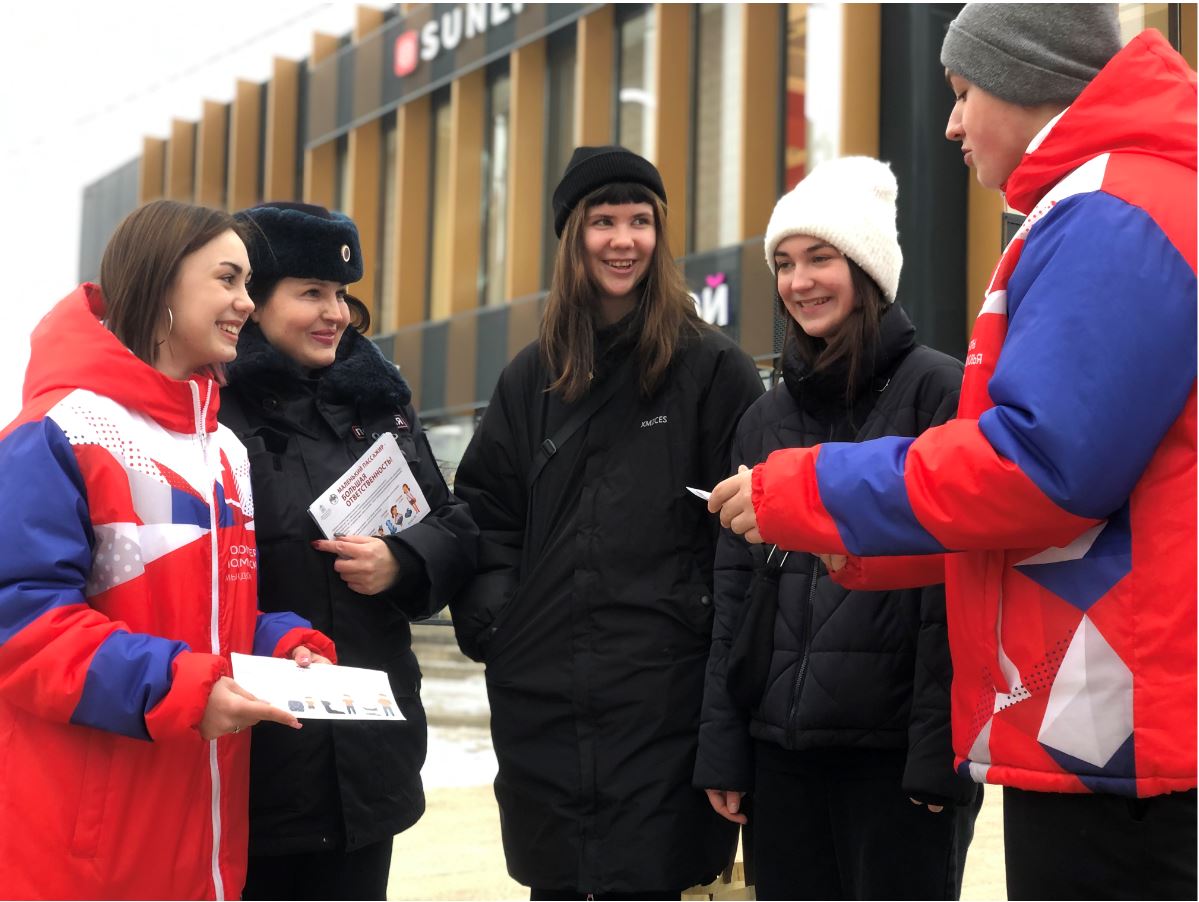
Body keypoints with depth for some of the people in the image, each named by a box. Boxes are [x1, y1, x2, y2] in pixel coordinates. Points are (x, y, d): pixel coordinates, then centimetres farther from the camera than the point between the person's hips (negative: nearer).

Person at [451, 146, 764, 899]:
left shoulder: (714, 369, 0)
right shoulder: (533, 378, 13)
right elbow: (484, 508, 15)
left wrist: (726, 633, -11)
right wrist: (488, 614, 2)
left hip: (661, 693, -4)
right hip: (540, 691, 4)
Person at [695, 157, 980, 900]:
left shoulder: (939, 391, -4)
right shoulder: (767, 418, 13)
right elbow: (735, 588, 14)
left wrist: (942, 748, -15)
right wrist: (723, 744, 8)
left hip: (896, 751, -5)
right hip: (782, 747, 5)